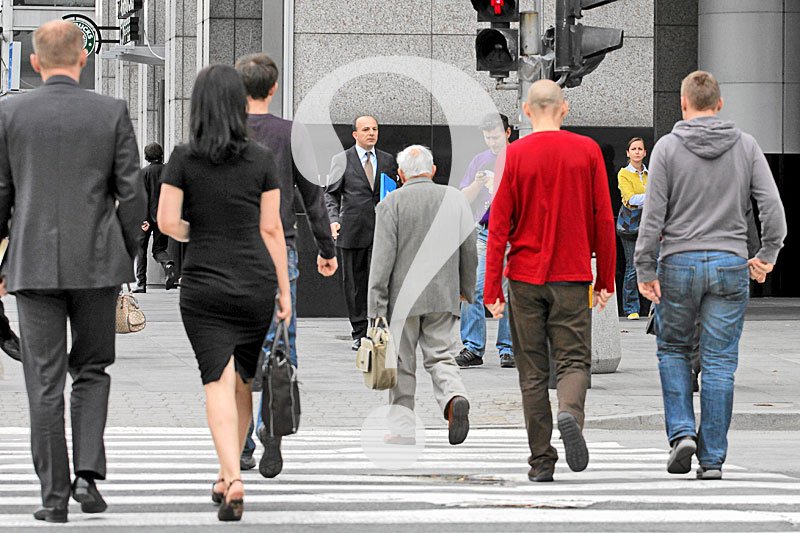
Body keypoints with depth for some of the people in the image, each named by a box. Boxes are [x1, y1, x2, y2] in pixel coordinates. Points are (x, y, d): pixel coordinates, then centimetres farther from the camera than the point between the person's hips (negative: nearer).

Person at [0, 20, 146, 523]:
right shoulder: (112, 112, -2)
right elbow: (132, 193, -2)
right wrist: (127, 255, 11)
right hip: (97, 262, 0)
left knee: (45, 382, 4)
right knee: (92, 371, 15)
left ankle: (55, 495, 4)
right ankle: (88, 472, 0)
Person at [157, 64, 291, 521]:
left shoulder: (183, 159, -4)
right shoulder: (263, 159, -1)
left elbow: (167, 221, -9)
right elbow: (271, 229, 1)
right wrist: (285, 290, 6)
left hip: (204, 285, -2)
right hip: (255, 284, 2)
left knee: (219, 383, -6)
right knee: (243, 382, 15)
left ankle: (233, 478, -23)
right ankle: (228, 477, 24)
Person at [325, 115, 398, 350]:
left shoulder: (388, 161, 13)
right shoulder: (341, 160, 6)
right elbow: (331, 194, 6)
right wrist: (334, 219, -8)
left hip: (382, 231, 1)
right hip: (352, 231, -1)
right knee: (355, 283, 3)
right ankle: (359, 333, 11)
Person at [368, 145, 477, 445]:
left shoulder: (391, 204, -6)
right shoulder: (455, 199, 4)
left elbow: (383, 258, -10)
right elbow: (469, 252, 9)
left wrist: (377, 307, -8)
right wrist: (466, 290, 23)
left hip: (403, 297, -2)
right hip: (444, 297, 2)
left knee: (402, 364, 8)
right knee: (442, 357, 6)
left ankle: (402, 429, 15)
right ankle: (454, 398, -23)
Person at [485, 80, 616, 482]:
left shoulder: (514, 154, -3)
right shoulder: (587, 151, 0)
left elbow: (499, 225, -3)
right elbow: (603, 219, 2)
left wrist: (492, 288, 0)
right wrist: (606, 280, 10)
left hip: (525, 277, 0)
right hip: (572, 277, 0)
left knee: (532, 371, 6)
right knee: (574, 359, 4)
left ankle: (541, 461, 6)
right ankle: (569, 413, -28)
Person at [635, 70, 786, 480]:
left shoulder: (668, 147, -3)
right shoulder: (746, 146, 2)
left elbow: (653, 214, -7)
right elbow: (772, 208, -3)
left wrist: (645, 269, -4)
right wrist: (767, 255, 9)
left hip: (678, 264, -1)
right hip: (730, 266, 1)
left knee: (672, 348, 18)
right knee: (719, 362, 4)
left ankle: (681, 432, 1)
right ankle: (713, 458, 4)